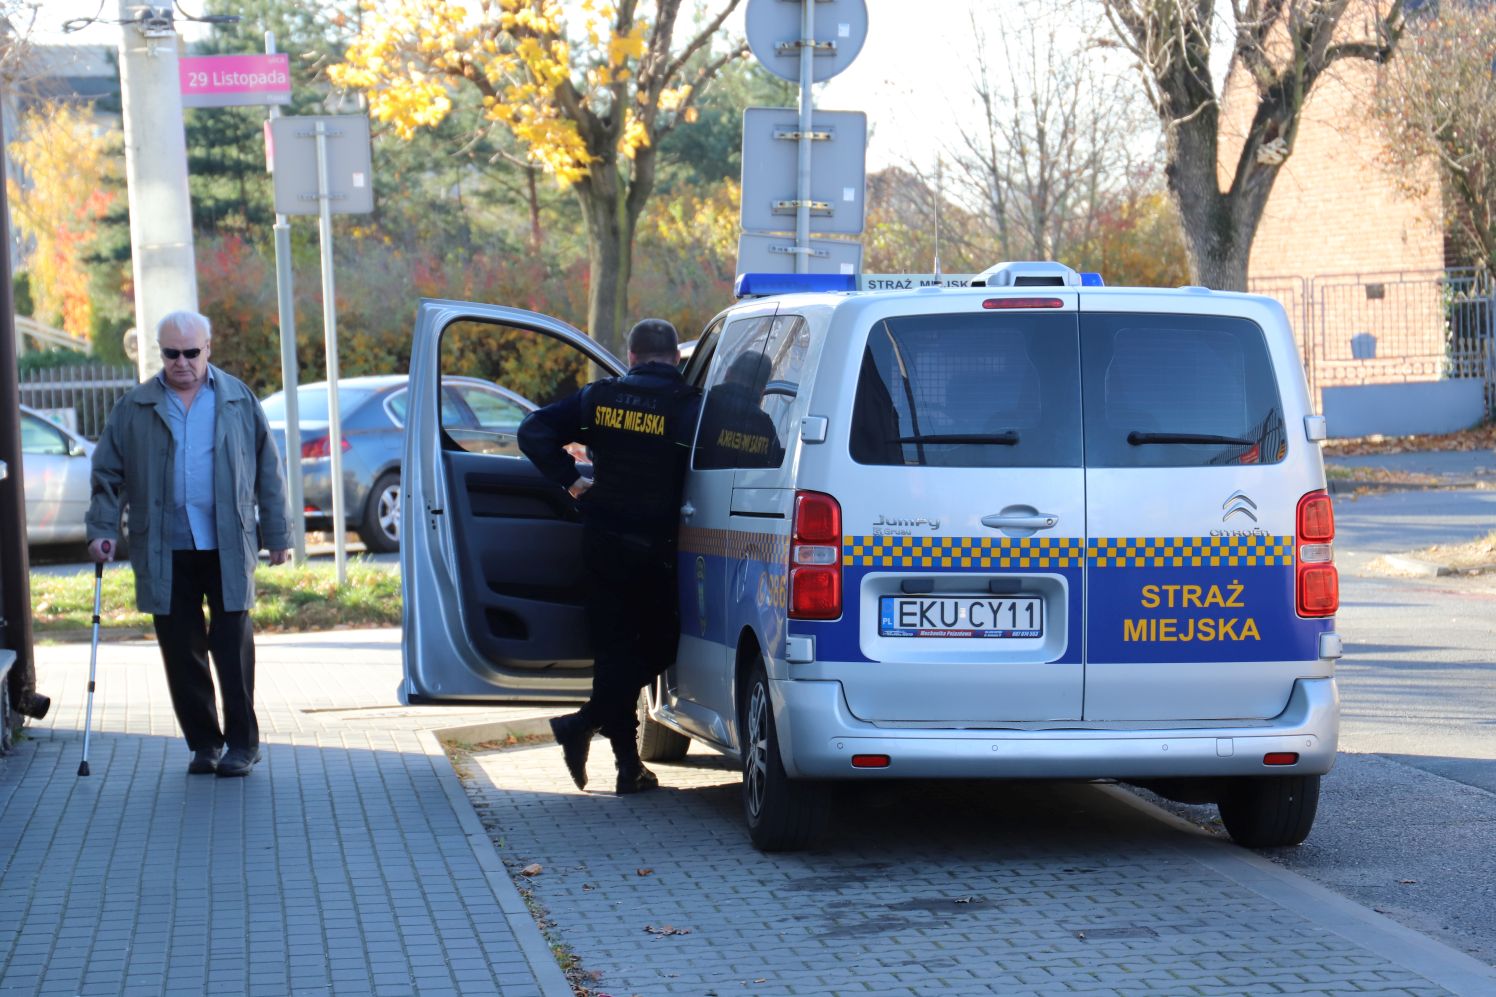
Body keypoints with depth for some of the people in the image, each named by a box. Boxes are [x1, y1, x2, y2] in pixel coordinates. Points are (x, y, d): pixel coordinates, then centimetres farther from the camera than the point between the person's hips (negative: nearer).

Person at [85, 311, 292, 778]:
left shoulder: (239, 401, 6)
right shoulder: (134, 408, 7)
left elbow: (268, 470, 9)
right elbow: (107, 472, 10)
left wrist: (277, 533, 7)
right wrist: (102, 528, 0)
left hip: (227, 547, -1)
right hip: (164, 551, 1)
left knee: (232, 645, -2)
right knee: (181, 650, 4)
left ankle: (242, 742, 8)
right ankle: (203, 742, 15)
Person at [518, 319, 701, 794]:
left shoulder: (599, 397, 4)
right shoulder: (690, 406, -8)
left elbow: (533, 431, 3)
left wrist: (571, 479, 6)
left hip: (602, 542, 4)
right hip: (655, 549, -4)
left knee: (613, 647, 11)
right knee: (658, 645, 10)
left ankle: (628, 764, 11)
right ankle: (582, 724, -3)